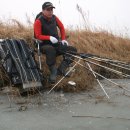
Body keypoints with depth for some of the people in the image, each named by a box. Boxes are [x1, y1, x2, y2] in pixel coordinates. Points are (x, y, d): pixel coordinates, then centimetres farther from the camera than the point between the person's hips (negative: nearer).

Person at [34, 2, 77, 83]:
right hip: (45, 44, -6)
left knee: (73, 50, -10)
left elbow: (61, 27, 16)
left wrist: (63, 39, 6)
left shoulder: (54, 18, 1)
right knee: (51, 49, -42)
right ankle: (53, 71, -28)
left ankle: (61, 70, -15)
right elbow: (38, 36, -16)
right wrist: (50, 37, -30)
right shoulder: (39, 21, -14)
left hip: (57, 43, 6)